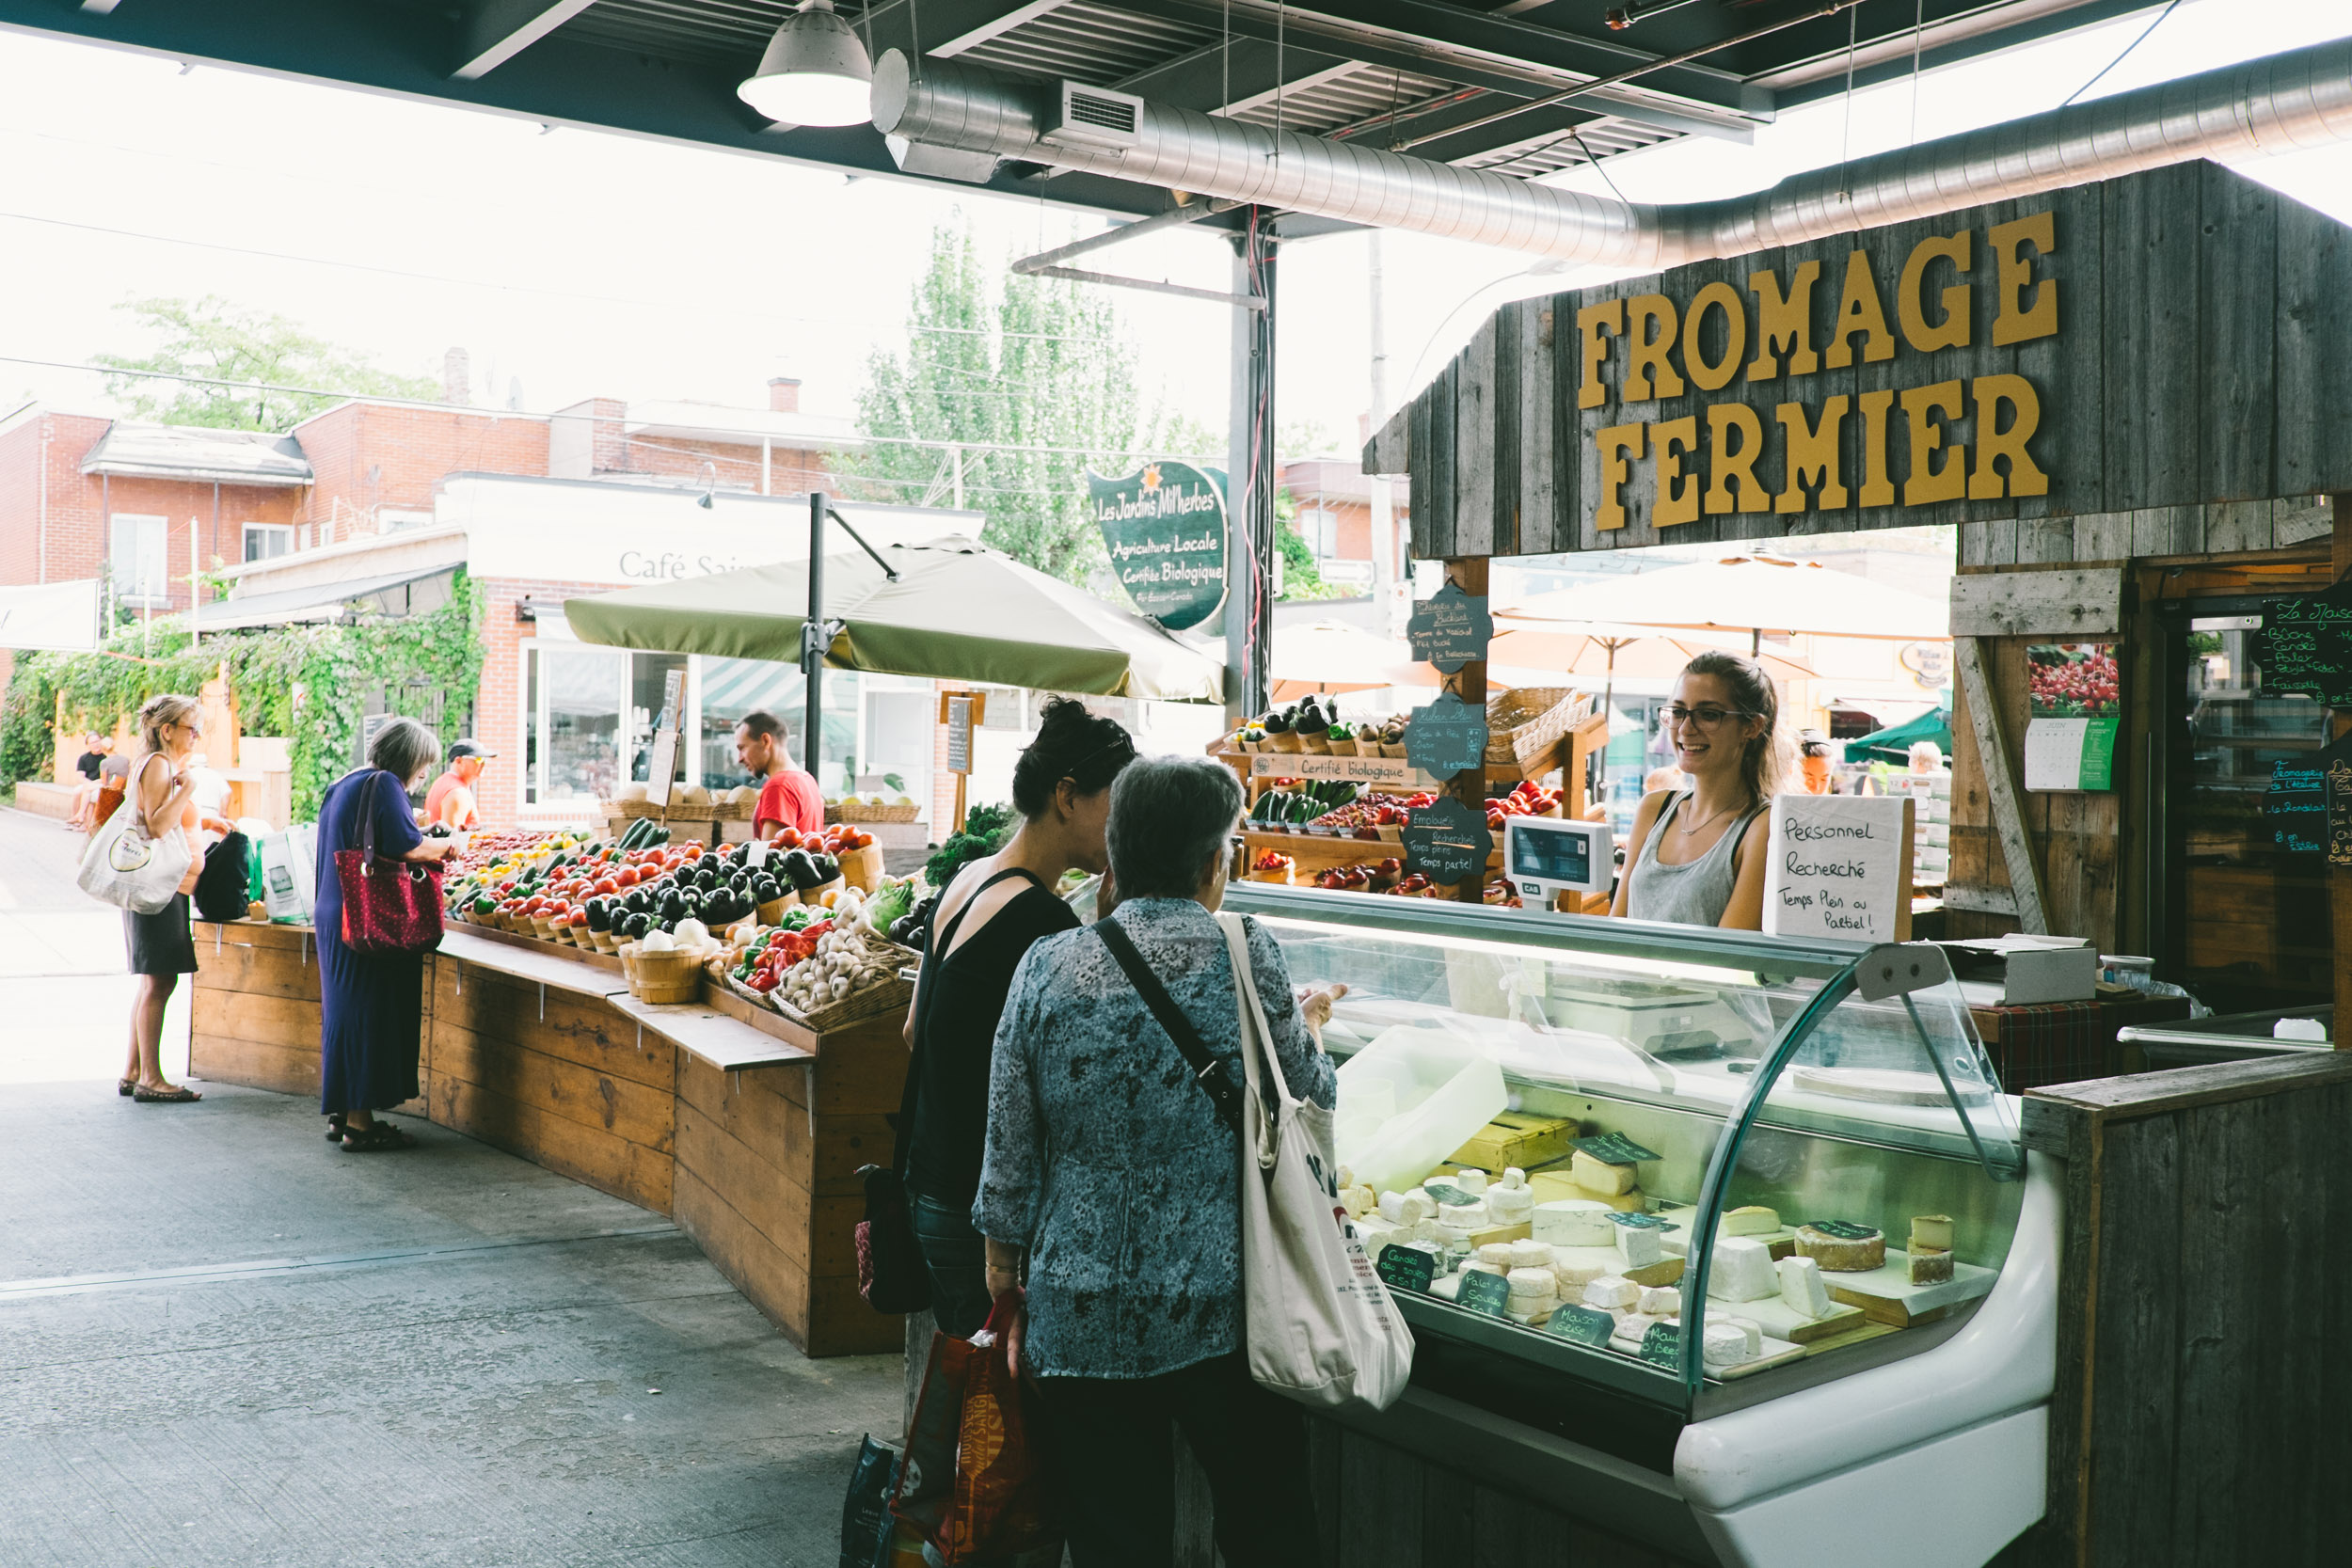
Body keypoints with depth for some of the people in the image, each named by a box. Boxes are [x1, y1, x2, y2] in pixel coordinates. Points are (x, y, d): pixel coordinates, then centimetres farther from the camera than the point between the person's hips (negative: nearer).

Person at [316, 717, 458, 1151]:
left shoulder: (342, 786, 17)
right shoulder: (384, 785, -12)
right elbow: (408, 846, -22)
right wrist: (446, 844, -4)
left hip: (335, 916, 10)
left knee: (347, 1012, 15)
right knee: (371, 1016, -5)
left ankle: (342, 1114, 21)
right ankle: (359, 1124, -2)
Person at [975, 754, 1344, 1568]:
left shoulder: (1048, 967, -2)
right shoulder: (1245, 957, -9)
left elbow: (1009, 1151, 1)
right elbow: (1312, 1105, 3)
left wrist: (1008, 1289, 12)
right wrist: (1307, 1029, 24)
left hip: (1080, 1321, 2)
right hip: (1224, 1316, -2)